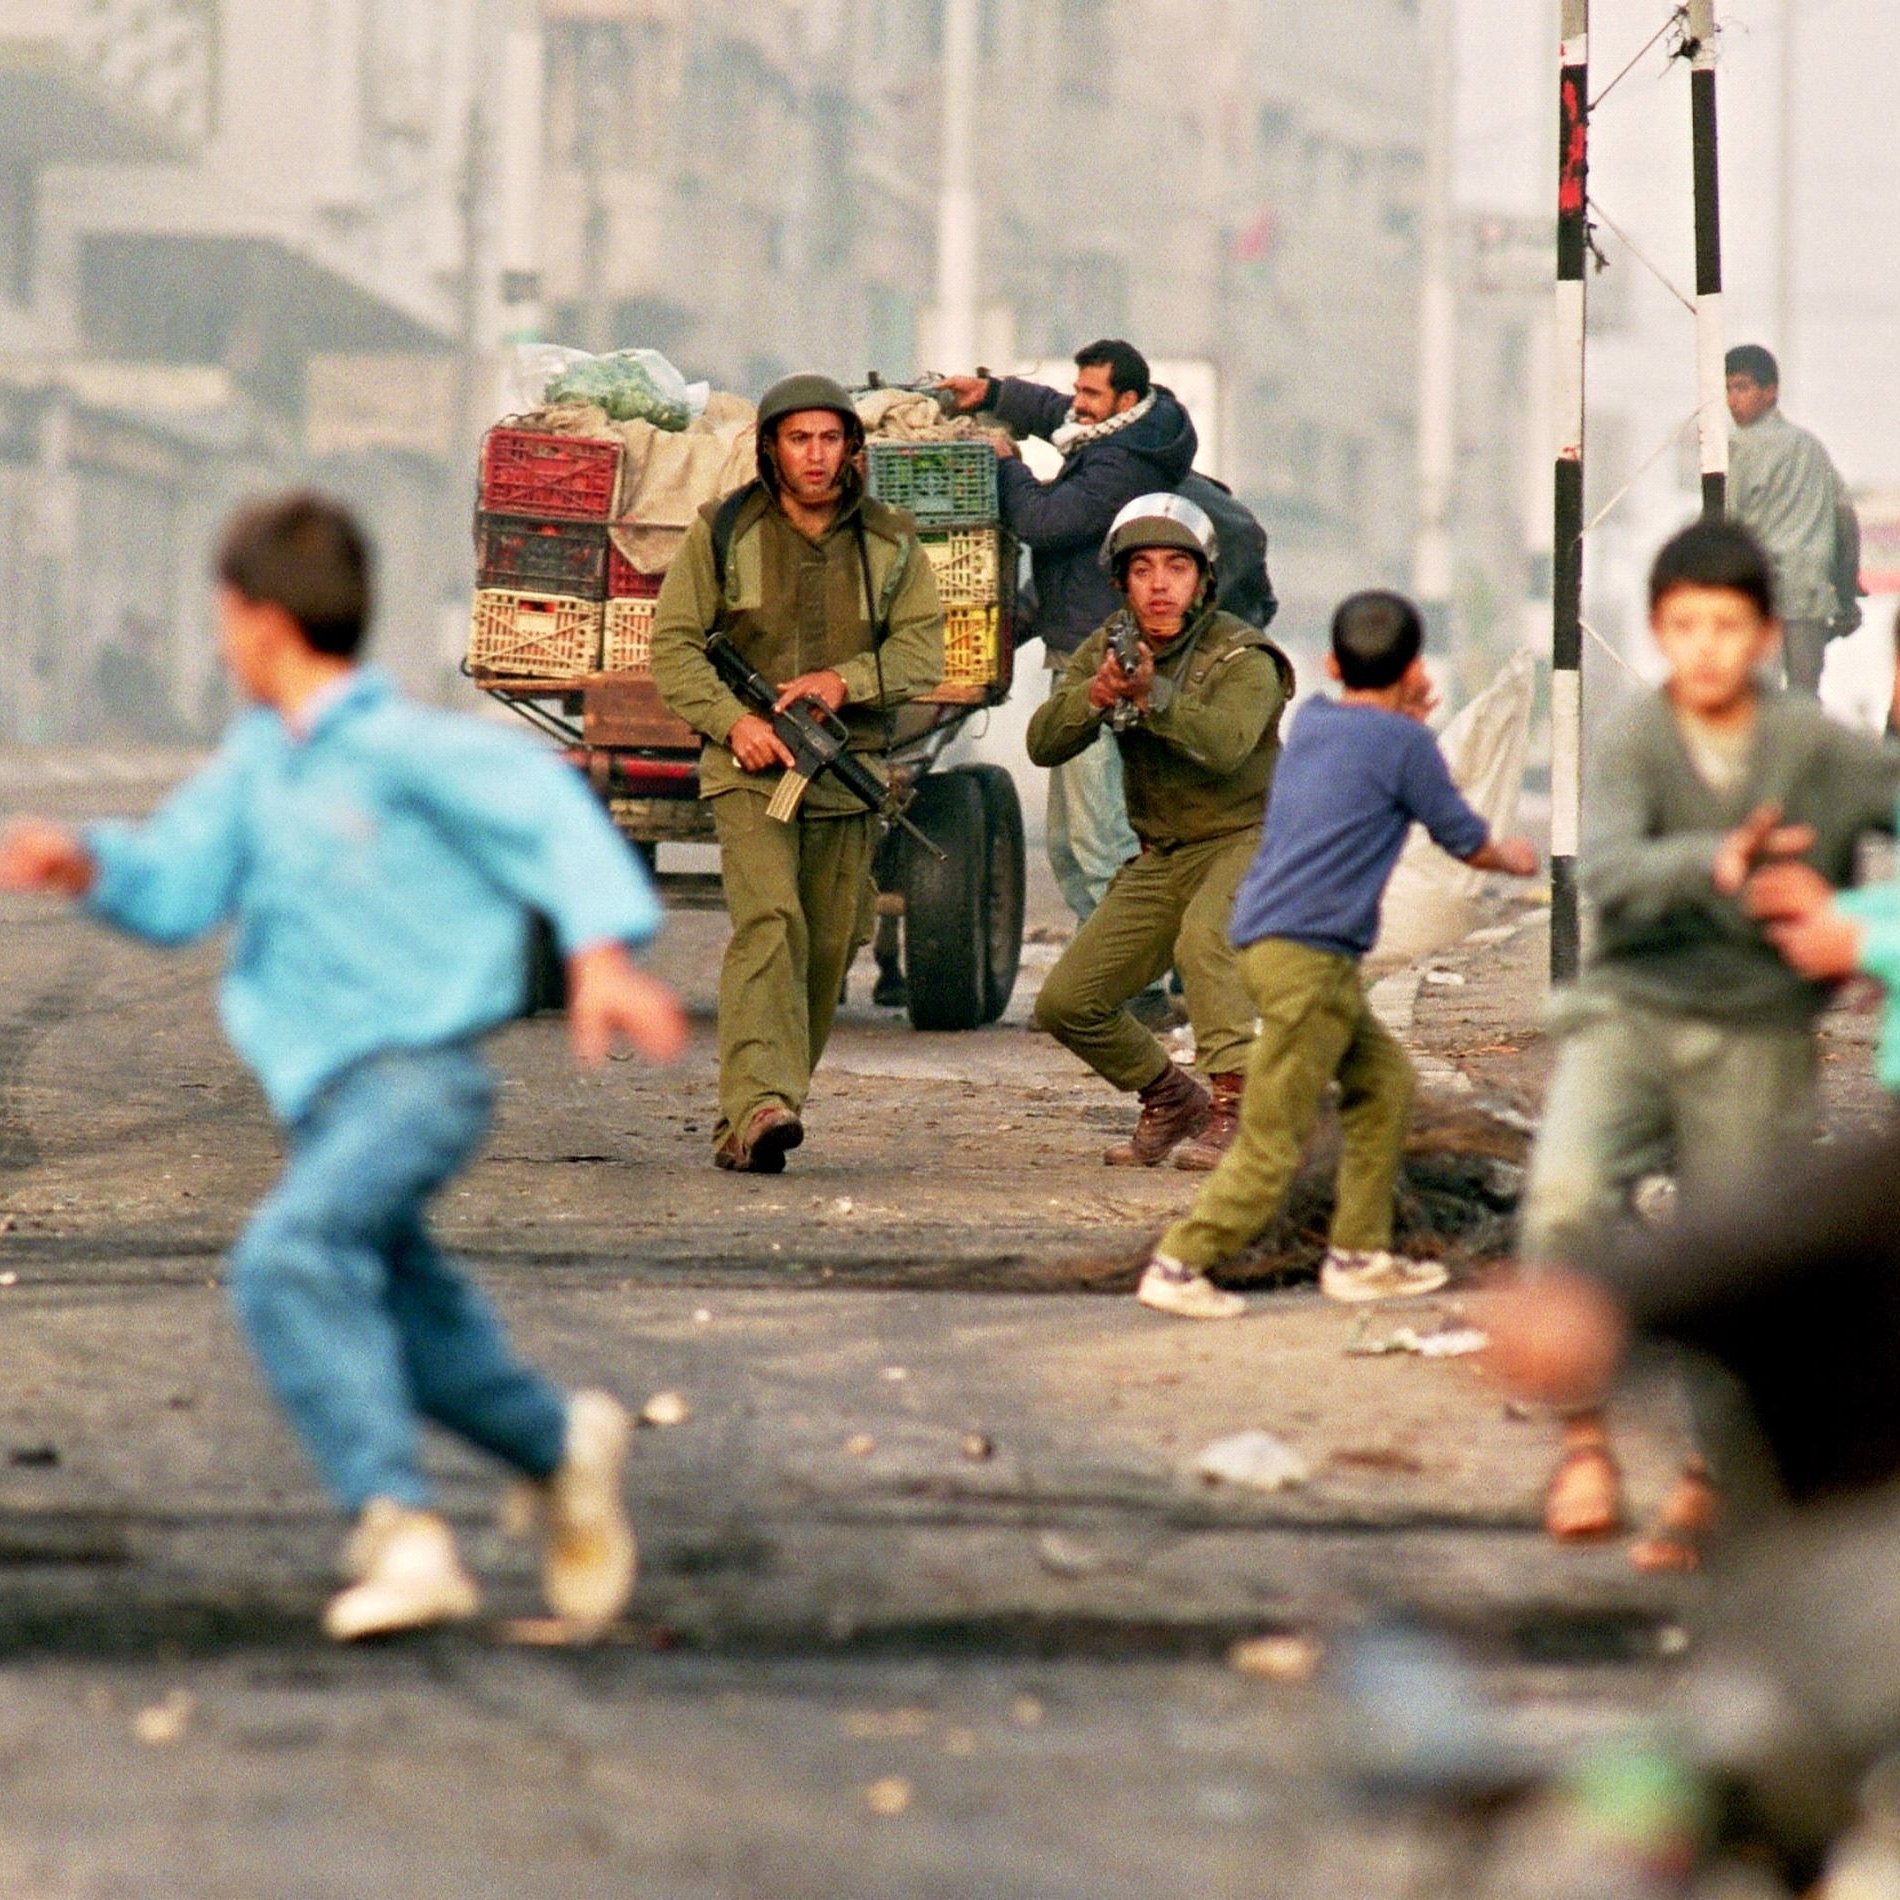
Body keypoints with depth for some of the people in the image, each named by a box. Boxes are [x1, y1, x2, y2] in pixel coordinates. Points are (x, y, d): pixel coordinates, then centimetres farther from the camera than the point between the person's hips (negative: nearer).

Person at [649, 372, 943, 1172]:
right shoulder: (723, 533, 0)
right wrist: (733, 720, -17)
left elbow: (923, 648, 1)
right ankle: (760, 1106, -35)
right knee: (769, 924, -22)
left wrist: (848, 679, -18)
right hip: (751, 768, -4)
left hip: (847, 774, 4)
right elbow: (673, 645, -1)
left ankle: (741, 1124, 17)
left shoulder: (890, 542, 6)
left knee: (827, 950, 5)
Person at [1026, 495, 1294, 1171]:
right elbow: (1043, 745, -11)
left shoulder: (1242, 658, -15)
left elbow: (1225, 745, -35)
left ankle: (1234, 1110, -38)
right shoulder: (1106, 648, 1)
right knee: (1065, 1005, 1)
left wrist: (1152, 696, -50)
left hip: (1247, 842, -6)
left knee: (1202, 937, -38)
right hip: (1161, 858, 6)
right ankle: (1170, 1101, 24)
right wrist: (1093, 696, -31)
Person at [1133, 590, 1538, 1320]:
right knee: (1272, 1144, -7)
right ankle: (1177, 1267, -7)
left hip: (1270, 941, 9)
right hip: (1307, 957, -9)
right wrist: (1513, 857, 24)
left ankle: (1358, 1255, 20)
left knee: (1385, 1082, 18)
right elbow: (1465, 841, 4)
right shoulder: (1402, 743, -7)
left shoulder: (1312, 723, 13)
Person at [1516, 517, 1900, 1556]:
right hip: (1630, 1009, -1)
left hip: (1754, 1035, 1)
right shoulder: (1636, 747, -9)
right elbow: (1609, 874, -24)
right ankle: (1584, 1435, -7)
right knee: (1564, 1203, -23)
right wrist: (1712, 864, -41)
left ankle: (1708, 1481, 26)